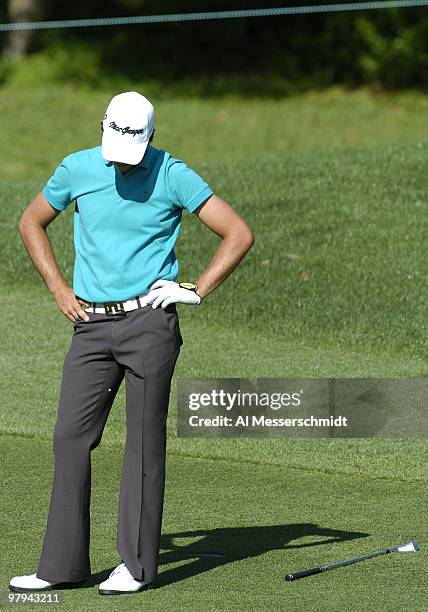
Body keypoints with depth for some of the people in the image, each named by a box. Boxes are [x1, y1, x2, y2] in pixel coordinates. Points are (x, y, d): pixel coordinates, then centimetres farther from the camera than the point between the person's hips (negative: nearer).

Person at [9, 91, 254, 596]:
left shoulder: (173, 176, -6)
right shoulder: (76, 169, 4)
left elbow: (239, 234, -3)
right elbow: (31, 223, 19)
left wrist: (197, 290, -7)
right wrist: (59, 289, 11)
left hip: (149, 322, -4)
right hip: (92, 324, 4)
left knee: (144, 441, -2)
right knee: (71, 436, 0)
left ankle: (137, 564, 2)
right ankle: (63, 563, 5)